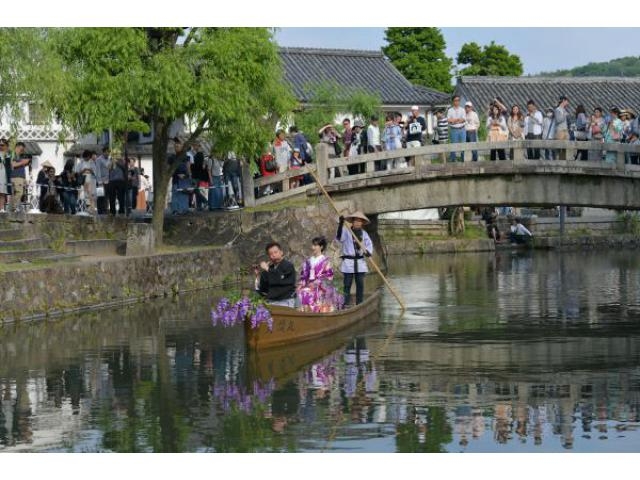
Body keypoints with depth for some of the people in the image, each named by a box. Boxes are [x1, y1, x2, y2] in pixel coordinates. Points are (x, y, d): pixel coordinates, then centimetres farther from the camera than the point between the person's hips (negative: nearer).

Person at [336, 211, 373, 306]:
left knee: (360, 284, 6)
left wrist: (368, 251, -20)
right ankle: (346, 304, -4)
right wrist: (340, 225, -33)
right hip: (348, 262, -4)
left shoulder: (364, 233, 11)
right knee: (347, 284, -5)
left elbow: (369, 244, 3)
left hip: (360, 262, 4)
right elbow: (339, 237, -20)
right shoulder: (346, 231, -2)